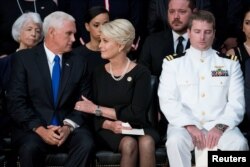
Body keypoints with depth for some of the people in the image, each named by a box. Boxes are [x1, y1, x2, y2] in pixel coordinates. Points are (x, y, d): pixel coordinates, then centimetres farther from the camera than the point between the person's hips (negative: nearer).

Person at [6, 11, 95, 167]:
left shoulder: (78, 62, 10)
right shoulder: (24, 58, 0)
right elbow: (16, 101, -7)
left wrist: (69, 126, -12)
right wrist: (39, 129, -18)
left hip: (69, 126, 3)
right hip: (32, 127, -2)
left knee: (87, 144, -28)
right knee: (31, 148, -34)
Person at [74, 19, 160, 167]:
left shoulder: (141, 73, -2)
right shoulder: (98, 74, 7)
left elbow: (136, 113, -11)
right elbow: (93, 117, 4)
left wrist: (97, 109, -7)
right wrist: (110, 125, -19)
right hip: (108, 132, 1)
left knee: (147, 142, -34)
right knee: (129, 144, -32)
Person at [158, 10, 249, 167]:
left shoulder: (230, 63, 12)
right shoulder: (173, 62, 8)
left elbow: (237, 102, 4)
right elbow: (167, 100, -3)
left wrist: (220, 127, -13)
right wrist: (189, 126, -17)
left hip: (219, 125, 1)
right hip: (185, 124, -1)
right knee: (175, 141, -34)